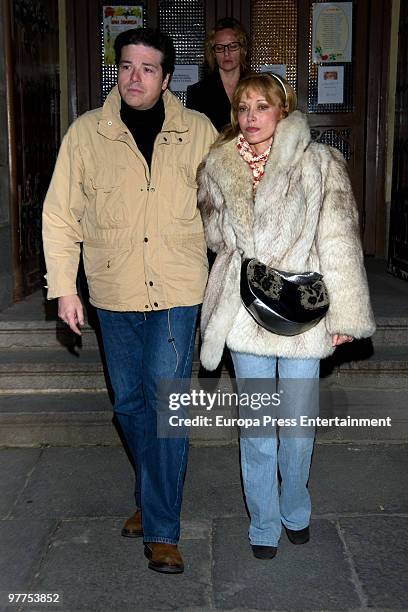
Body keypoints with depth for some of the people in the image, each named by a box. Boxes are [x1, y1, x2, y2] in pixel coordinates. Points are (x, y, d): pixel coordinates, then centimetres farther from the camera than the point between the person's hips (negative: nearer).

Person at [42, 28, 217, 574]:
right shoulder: (86, 133, 0)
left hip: (177, 291, -2)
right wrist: (63, 286, -1)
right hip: (114, 293, 2)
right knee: (130, 403, 14)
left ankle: (161, 530, 8)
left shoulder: (198, 132, -1)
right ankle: (156, 495, 38)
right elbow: (60, 215, 2)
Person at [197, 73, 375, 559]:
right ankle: (264, 523, 27)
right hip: (245, 311, 2)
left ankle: (295, 511, 35)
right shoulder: (217, 168, 4)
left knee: (299, 421, 11)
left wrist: (345, 314, -7)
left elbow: (339, 242, -6)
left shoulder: (318, 163, -5)